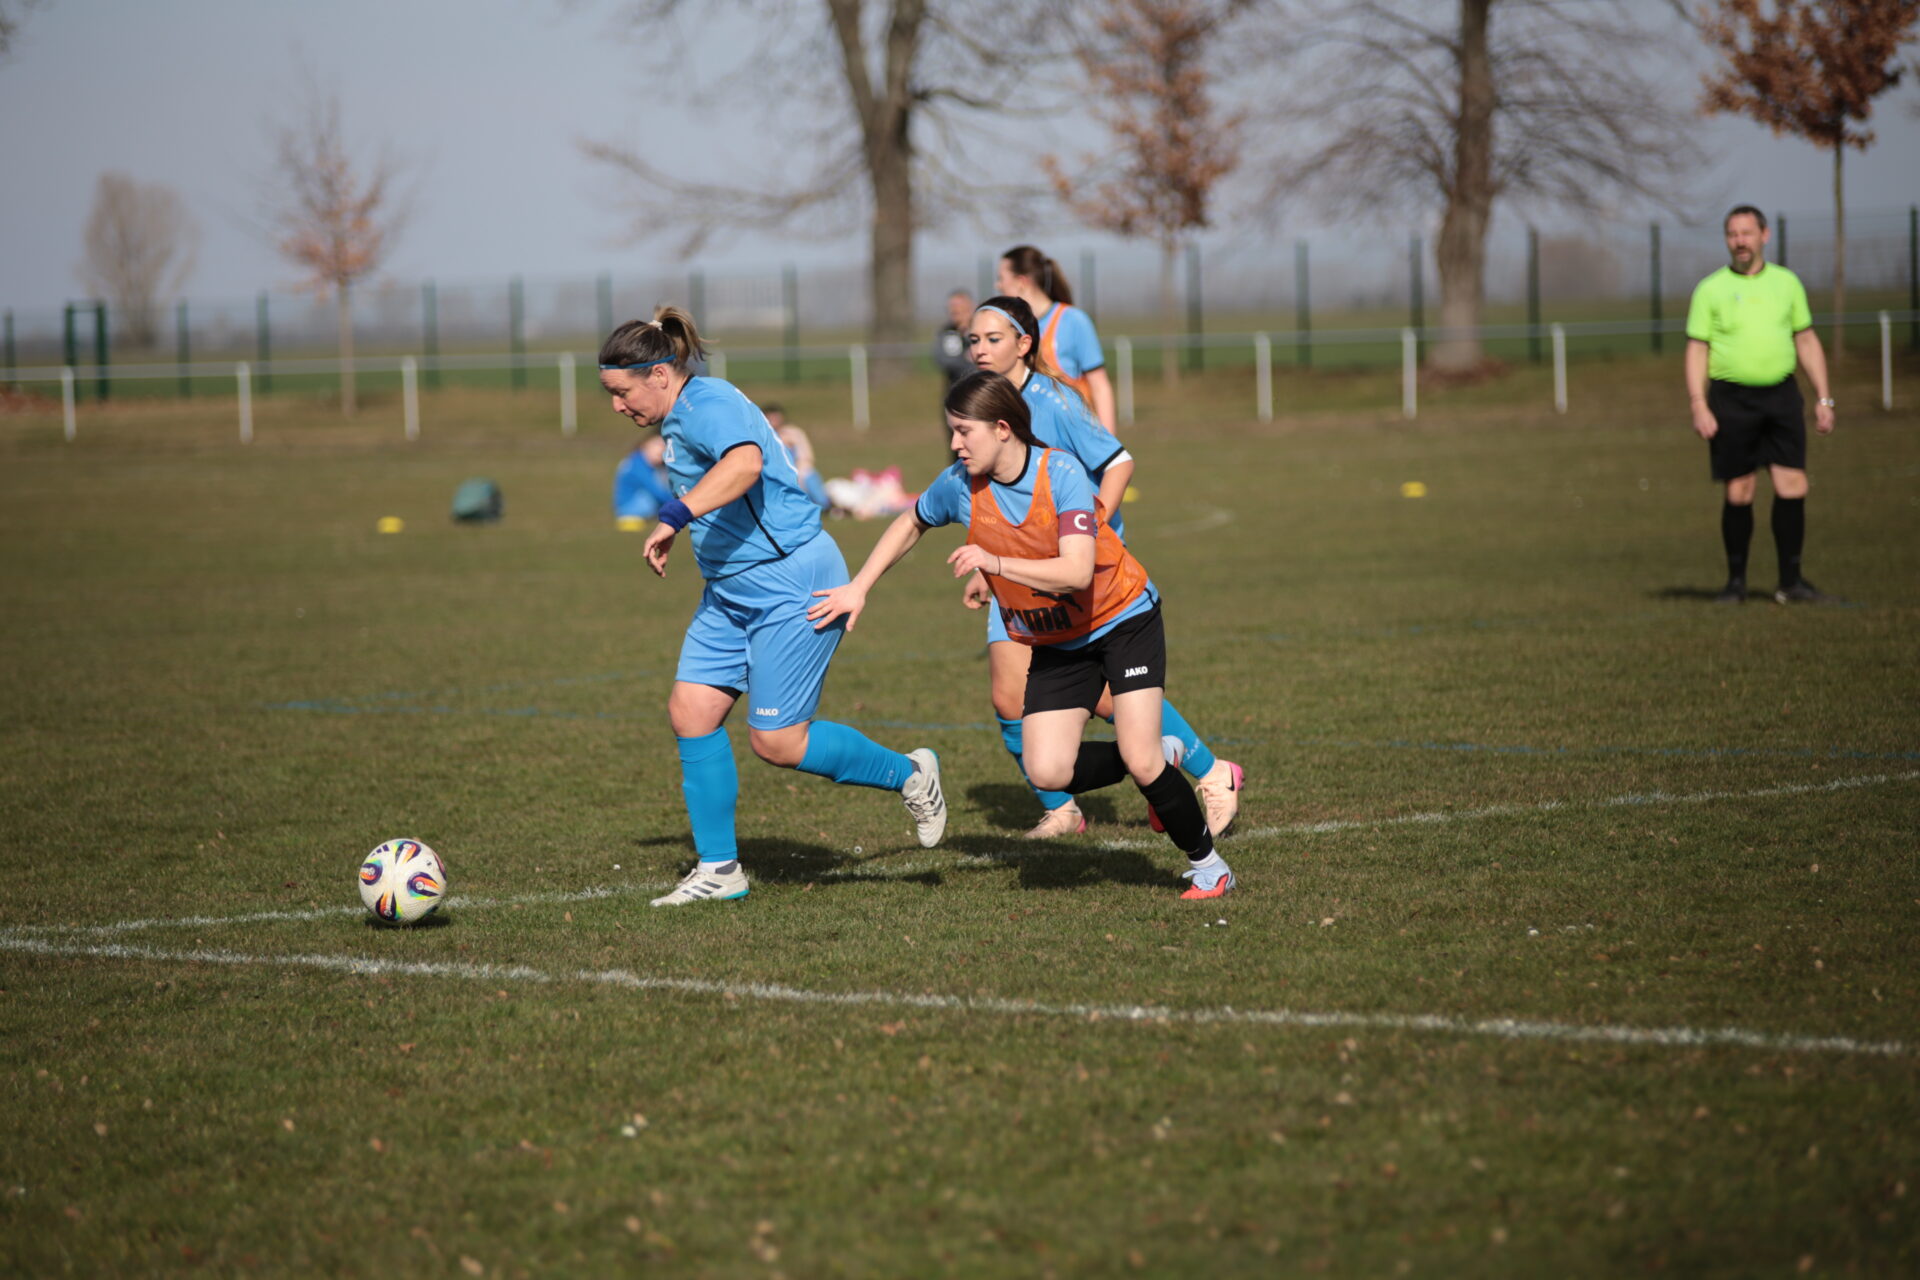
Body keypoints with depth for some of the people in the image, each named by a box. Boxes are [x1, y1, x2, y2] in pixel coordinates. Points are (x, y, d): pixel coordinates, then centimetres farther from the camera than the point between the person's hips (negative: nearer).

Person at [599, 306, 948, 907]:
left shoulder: (708, 405, -19)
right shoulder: (680, 420, 13)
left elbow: (745, 461, -40)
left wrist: (674, 517, -45)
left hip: (790, 584, -10)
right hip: (731, 590, 10)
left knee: (776, 740, -8)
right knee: (690, 711, 0)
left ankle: (910, 776, 13)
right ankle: (719, 869, 6)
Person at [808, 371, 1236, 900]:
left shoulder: (1061, 473, -26)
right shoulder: (959, 485, -11)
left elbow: (1075, 572, -36)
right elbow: (910, 524, 12)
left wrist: (995, 563, -43)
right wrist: (858, 588, 8)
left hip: (1123, 618, -5)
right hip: (1057, 644, 5)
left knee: (1140, 760, -16)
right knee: (1048, 771, -13)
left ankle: (1206, 864, 7)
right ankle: (1159, 767, 14)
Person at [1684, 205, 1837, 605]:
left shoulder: (1787, 283, 10)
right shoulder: (1710, 290, 3)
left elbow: (1807, 342, 15)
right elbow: (1697, 350, 0)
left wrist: (1823, 398, 9)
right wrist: (1699, 407, -10)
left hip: (1781, 396, 2)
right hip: (1732, 398, -2)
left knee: (1792, 488, -6)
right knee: (1739, 494, -1)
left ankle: (1791, 582, 1)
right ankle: (1736, 582, 10)